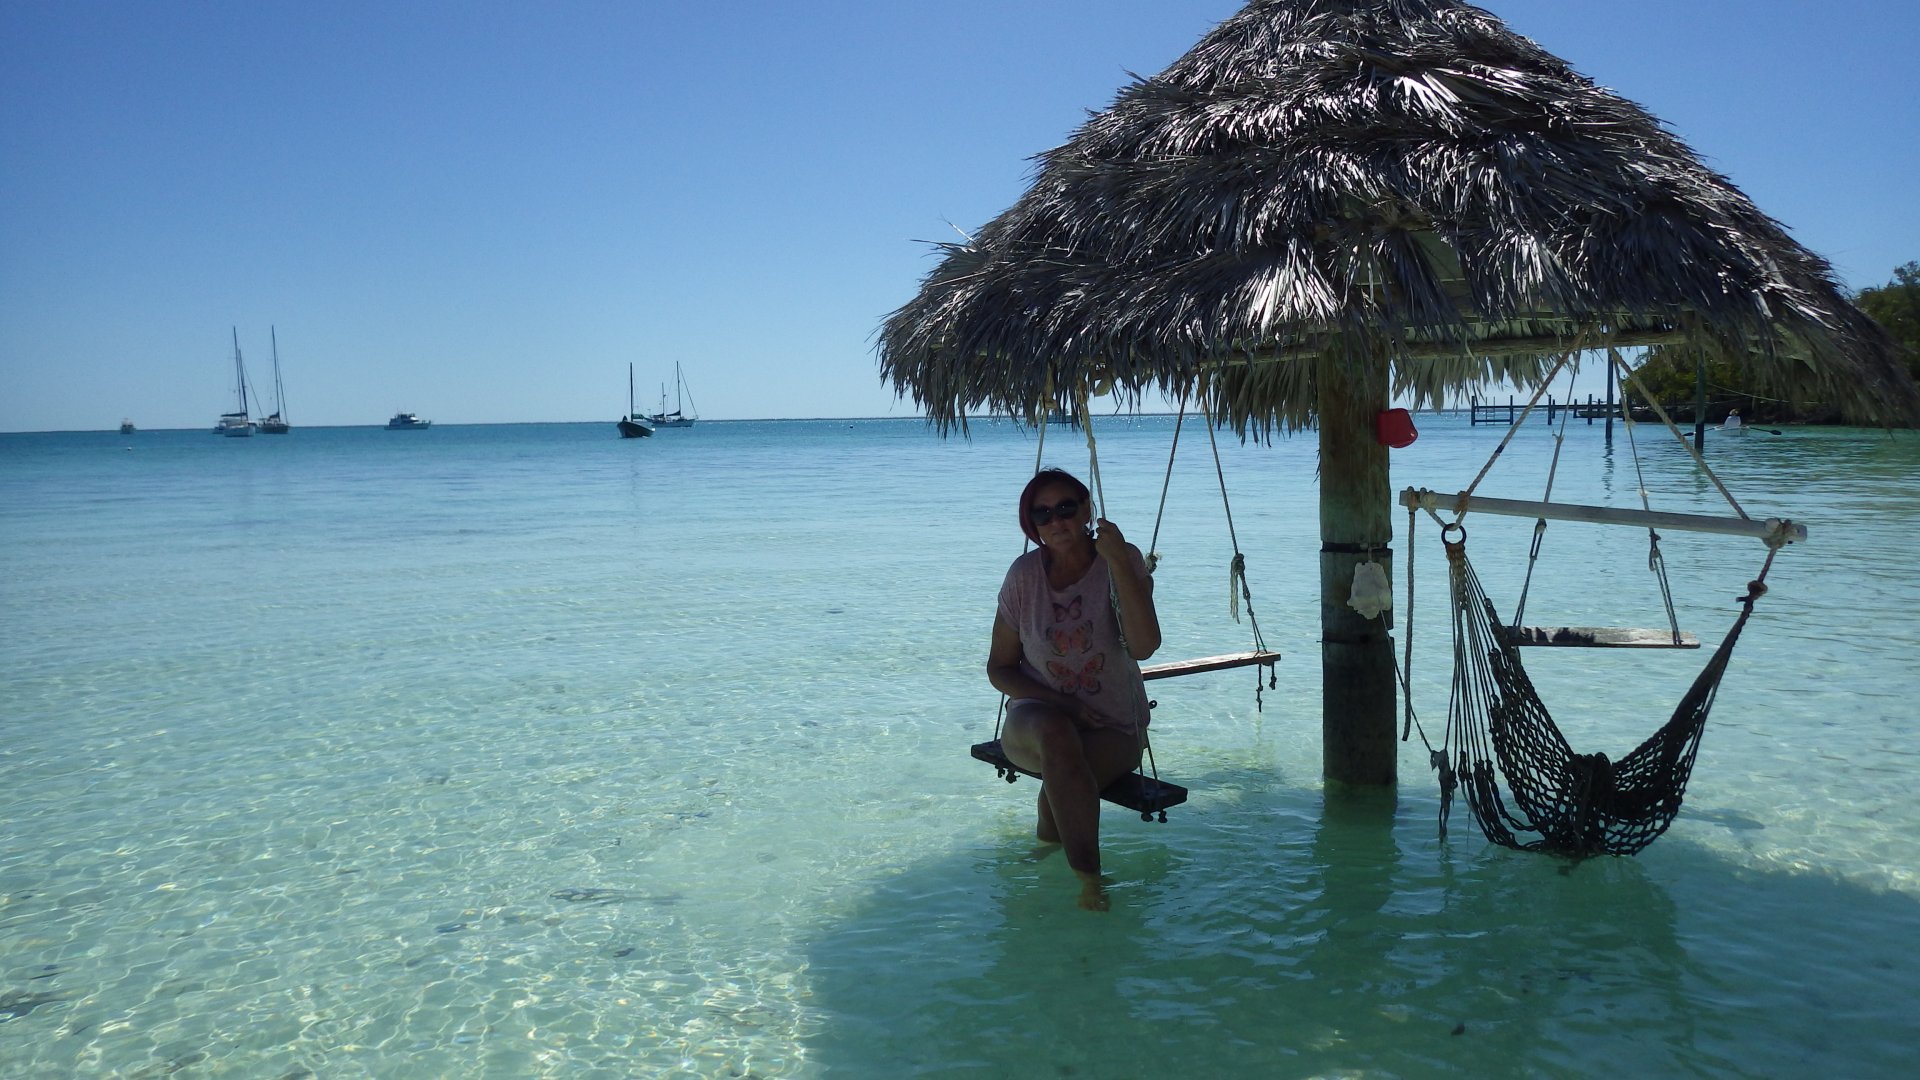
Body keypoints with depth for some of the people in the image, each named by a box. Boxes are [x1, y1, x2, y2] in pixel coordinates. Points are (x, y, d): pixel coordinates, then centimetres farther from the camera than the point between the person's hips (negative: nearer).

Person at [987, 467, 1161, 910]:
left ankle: (1048, 835, -4)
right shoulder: (1025, 574, -3)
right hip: (1034, 718, 1)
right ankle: (1088, 877, -33)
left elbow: (1144, 646, -23)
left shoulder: (1121, 562, -8)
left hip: (1112, 728, -1)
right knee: (1054, 733, -36)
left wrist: (1118, 562, -29)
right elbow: (999, 667, 1)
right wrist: (1058, 703, -15)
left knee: (1060, 774, -34)